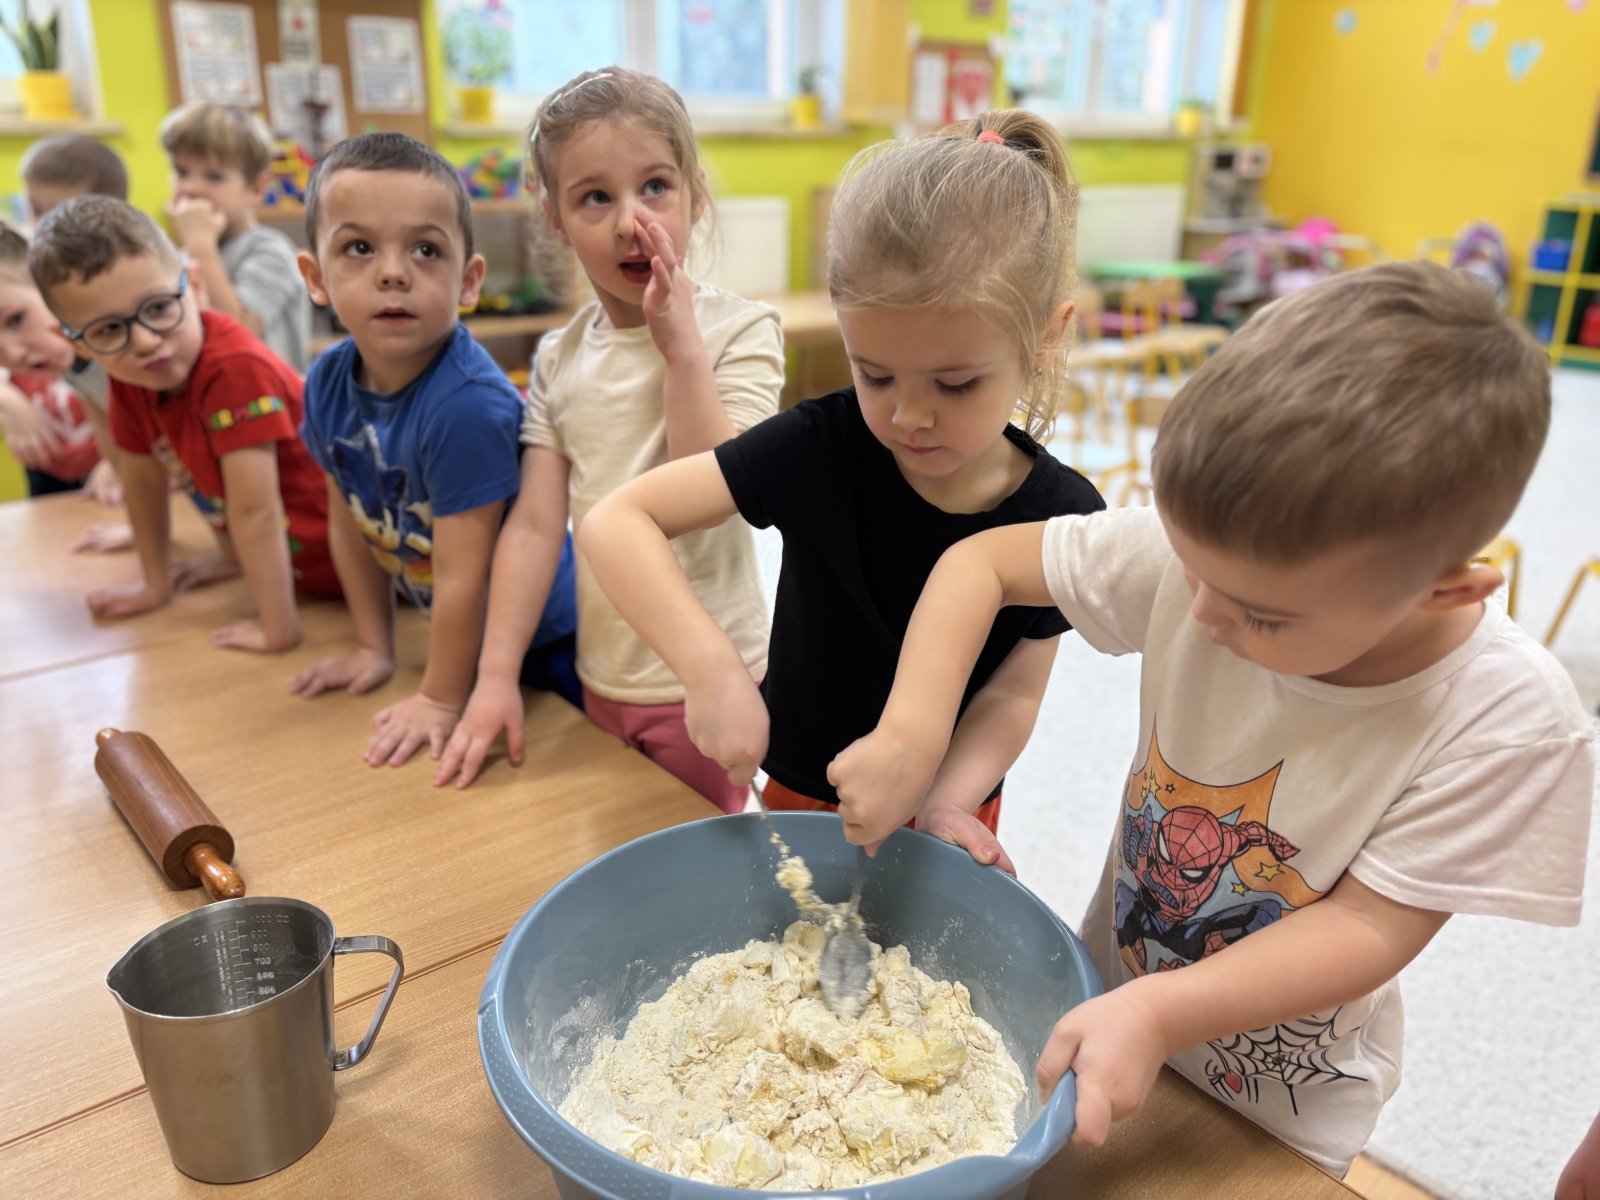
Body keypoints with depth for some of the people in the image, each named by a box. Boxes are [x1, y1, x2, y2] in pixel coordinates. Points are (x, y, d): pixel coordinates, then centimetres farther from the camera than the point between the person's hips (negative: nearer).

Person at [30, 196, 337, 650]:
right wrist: (157, 584, 16)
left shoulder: (236, 369, -31)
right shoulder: (128, 377, -6)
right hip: (294, 563, 7)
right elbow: (144, 479, 9)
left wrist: (279, 630, -27)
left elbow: (256, 512, -30)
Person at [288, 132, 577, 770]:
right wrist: (375, 648, 10)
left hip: (550, 640, -6)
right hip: (469, 632, 7)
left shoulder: (469, 404, -33)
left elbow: (462, 576, -26)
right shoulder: (328, 384, -11)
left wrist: (440, 700, -16)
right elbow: (353, 525, 4)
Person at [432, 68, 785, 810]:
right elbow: (535, 524, 0)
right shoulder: (560, 357, 1)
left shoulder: (738, 331, -12)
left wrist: (680, 344, -25)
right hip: (601, 678, 5)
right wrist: (495, 677, -4)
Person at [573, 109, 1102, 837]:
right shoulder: (821, 447, -25)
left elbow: (1013, 693, -13)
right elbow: (615, 523, -29)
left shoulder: (1061, 515, -20)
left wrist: (946, 804, -30)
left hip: (951, 809, 1)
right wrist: (711, 668, -42)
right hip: (804, 794, 0)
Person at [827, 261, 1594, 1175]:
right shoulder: (1200, 551, -25)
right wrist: (909, 736, -29)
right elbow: (981, 561, -17)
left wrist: (1162, 1015, -35)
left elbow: (1370, 927, -24)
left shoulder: (1509, 725, -30)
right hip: (1110, 998, 3)